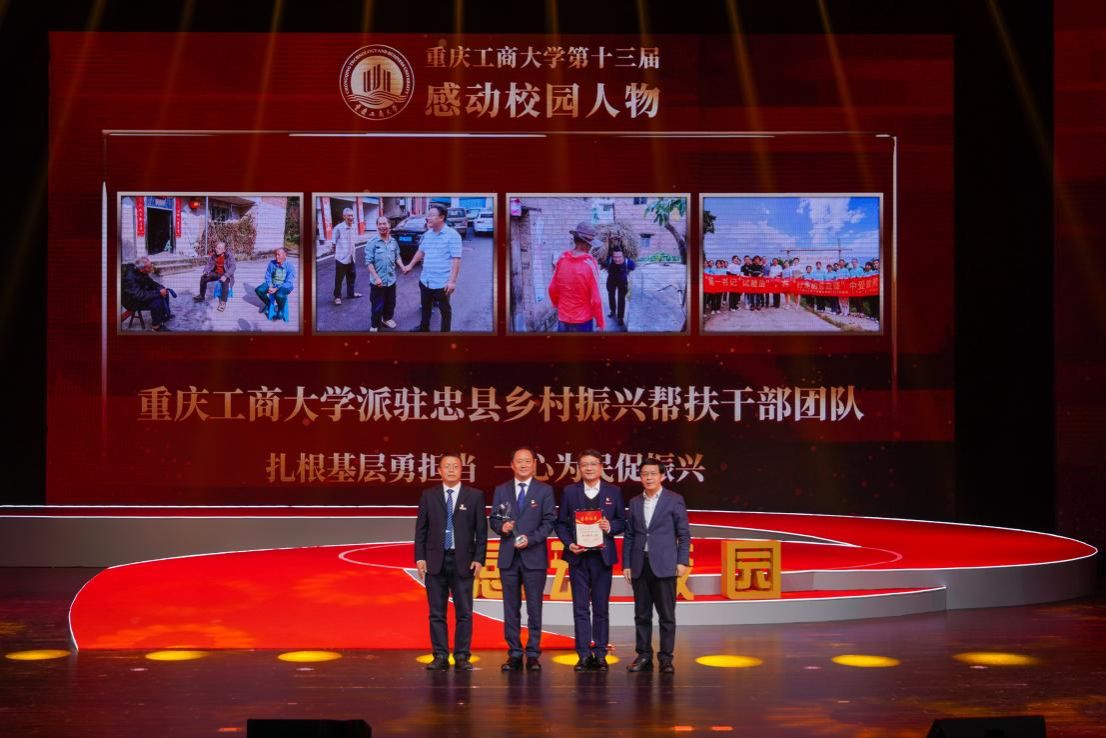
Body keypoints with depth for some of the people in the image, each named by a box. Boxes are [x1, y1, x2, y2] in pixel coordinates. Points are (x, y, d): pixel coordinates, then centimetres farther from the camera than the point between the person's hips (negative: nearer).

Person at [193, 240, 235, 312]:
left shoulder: (229, 256, -18)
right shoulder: (213, 255, -3)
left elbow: (232, 267, -25)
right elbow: (209, 264, 5)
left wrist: (225, 276, -37)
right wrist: (205, 272, -15)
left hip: (225, 274, -6)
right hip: (216, 273, 6)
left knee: (225, 282, -37)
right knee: (203, 278, -5)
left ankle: (223, 302, -35)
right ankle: (201, 296, 14)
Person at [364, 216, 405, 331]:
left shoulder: (393, 242, 3)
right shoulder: (372, 242, -13)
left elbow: (397, 257, 15)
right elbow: (369, 262, -15)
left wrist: (403, 267, -2)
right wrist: (376, 277, -20)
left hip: (391, 279, 5)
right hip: (378, 281, -5)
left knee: (390, 303, 19)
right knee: (377, 305, 2)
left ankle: (387, 319, 40)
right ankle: (375, 325, 16)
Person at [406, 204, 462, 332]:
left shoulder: (452, 235, -16)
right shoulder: (427, 234, 6)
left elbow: (456, 259, -19)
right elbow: (421, 251, 21)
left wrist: (452, 281, -24)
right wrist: (410, 265, 21)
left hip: (442, 283, -7)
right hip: (425, 280, 7)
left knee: (445, 310, 8)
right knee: (425, 306, 22)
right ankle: (424, 327, 41)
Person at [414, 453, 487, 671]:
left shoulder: (475, 496, 4)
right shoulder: (429, 496, 7)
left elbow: (481, 530, 3)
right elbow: (421, 529, 7)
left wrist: (479, 559, -4)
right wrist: (420, 558, -1)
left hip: (463, 561, -1)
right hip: (435, 561, 1)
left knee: (464, 612, -1)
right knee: (437, 613, 3)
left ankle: (462, 657, 5)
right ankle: (440, 657, 7)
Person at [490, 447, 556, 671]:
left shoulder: (545, 490, 4)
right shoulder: (501, 490, 10)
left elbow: (549, 521, -2)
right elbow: (494, 519, 10)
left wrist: (531, 539, -14)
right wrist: (502, 526, -12)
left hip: (534, 556, -2)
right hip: (508, 557, 2)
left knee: (534, 608, -1)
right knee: (511, 608, 4)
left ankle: (533, 655, 4)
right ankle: (514, 654, 9)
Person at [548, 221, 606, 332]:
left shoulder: (562, 259, -6)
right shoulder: (590, 264, -16)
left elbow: (552, 289, 3)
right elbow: (595, 299, -14)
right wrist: (600, 323, -3)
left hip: (563, 320, 4)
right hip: (583, 321, -4)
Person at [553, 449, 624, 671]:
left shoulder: (614, 492, 7)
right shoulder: (569, 492, 6)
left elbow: (622, 522, 8)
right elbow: (561, 523, 6)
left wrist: (610, 527, -13)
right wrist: (569, 544, -9)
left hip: (602, 556, 0)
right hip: (578, 556, 0)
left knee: (601, 607, 3)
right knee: (580, 608, 0)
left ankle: (600, 654, 7)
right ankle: (584, 655, 3)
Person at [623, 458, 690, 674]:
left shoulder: (674, 500, 2)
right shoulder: (635, 503, 12)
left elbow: (684, 534, 1)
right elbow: (629, 536, 13)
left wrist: (682, 561, -6)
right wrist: (626, 564, 7)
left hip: (664, 565, -4)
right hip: (640, 565, 4)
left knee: (666, 615, -3)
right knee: (642, 615, 6)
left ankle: (666, 658, 2)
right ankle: (643, 656, 11)